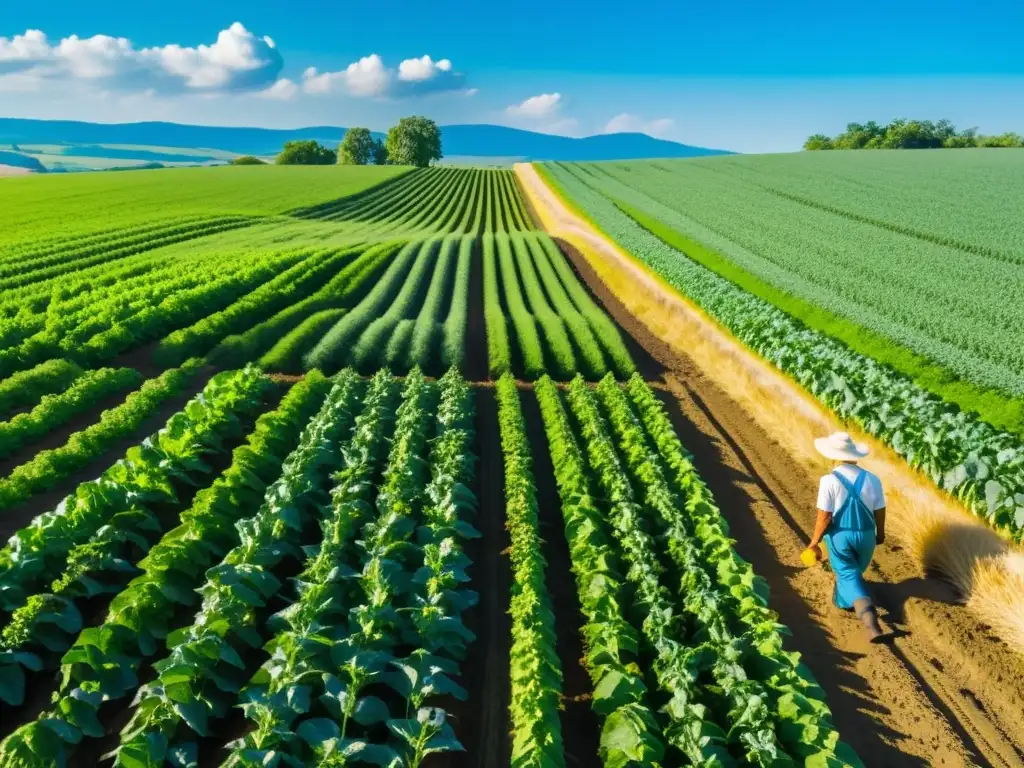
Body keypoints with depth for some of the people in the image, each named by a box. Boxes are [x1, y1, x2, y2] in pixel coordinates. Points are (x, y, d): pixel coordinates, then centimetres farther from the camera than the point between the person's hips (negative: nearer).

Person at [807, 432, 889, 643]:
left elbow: (824, 516, -18)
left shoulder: (829, 481, -20)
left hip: (839, 536, -3)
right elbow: (880, 512, -1)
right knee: (854, 570, 27)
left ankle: (872, 625, -10)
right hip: (866, 535, 4)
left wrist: (814, 541, -6)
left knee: (849, 576, 5)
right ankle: (842, 600, 51)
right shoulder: (872, 479, -9)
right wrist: (880, 533, 17)